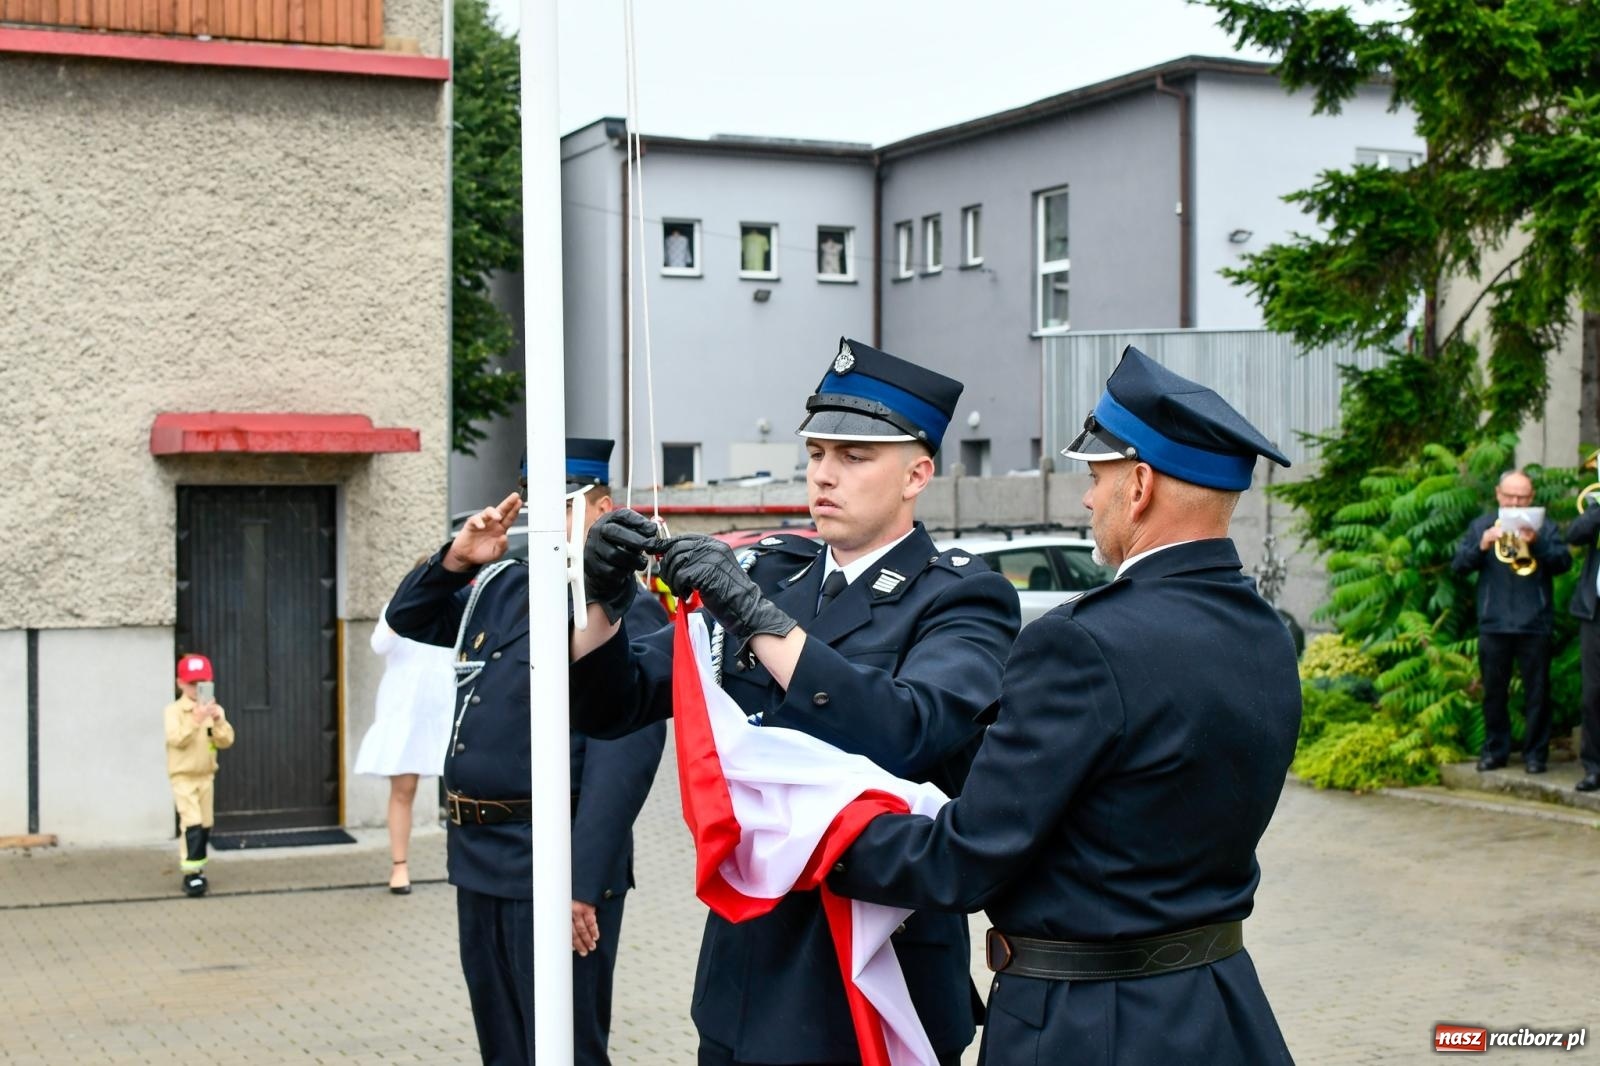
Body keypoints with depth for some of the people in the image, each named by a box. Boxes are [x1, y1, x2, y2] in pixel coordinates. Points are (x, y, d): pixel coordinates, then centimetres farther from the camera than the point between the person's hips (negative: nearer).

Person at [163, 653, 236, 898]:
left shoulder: (214, 710, 3)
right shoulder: (174, 710, -10)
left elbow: (226, 741, -6)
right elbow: (176, 739, -24)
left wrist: (218, 721, -22)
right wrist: (196, 719, -33)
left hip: (206, 776, 5)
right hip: (183, 777, -5)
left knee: (205, 825, 10)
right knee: (192, 823, -16)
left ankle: (196, 869, 24)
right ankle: (191, 874, -15)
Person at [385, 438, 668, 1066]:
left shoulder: (626, 609, -13)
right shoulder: (500, 589, 11)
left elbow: (623, 759, -21)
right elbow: (409, 618, 24)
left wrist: (582, 883, -26)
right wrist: (456, 560, 4)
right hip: (478, 852, 8)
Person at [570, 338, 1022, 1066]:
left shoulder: (961, 598, -9)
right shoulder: (772, 575, 7)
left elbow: (908, 733, -29)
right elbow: (611, 705, 6)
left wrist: (759, 618, -31)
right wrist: (604, 600, -13)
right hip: (742, 966, 5)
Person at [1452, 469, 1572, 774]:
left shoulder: (1544, 527, 7)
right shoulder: (1481, 526, 10)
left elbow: (1564, 563, -6)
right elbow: (1458, 565, 1)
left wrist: (1537, 543, -23)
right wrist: (1481, 546, -17)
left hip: (1534, 625, -1)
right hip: (1493, 624, 1)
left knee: (1537, 692, 1)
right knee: (1493, 691, 8)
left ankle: (1536, 754, 8)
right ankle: (1495, 749, 18)